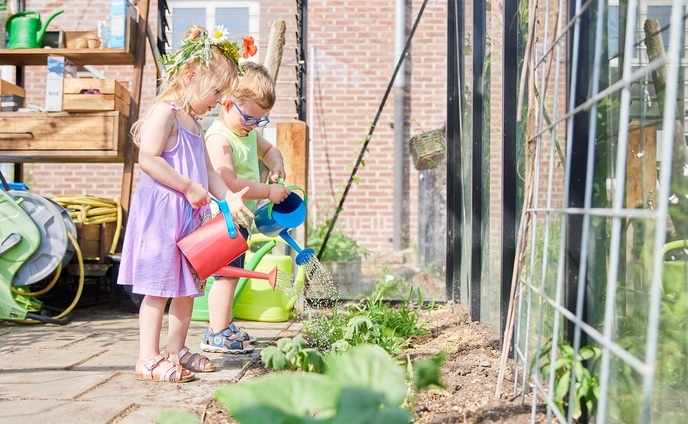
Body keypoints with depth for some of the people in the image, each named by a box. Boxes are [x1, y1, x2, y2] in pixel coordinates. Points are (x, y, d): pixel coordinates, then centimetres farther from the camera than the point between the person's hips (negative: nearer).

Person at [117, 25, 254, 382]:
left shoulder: (193, 122, 18)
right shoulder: (164, 112, -12)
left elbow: (206, 170, 18)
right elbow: (148, 159, -22)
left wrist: (228, 197, 3)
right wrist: (189, 187, -20)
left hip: (191, 215, 10)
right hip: (161, 212, -10)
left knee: (187, 285, 13)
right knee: (159, 287, -5)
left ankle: (176, 351, 24)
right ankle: (148, 359, 2)